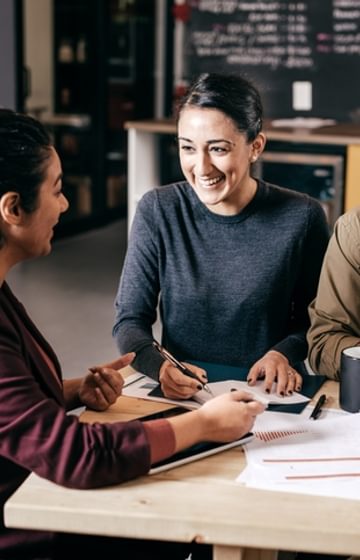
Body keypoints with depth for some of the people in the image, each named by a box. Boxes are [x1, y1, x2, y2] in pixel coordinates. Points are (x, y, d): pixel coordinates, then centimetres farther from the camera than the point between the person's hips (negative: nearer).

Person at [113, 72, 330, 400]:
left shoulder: (302, 218, -5)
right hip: (179, 396, 1)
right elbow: (130, 319, 0)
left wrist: (284, 352, -11)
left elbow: (314, 322, 9)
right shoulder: (158, 211, -3)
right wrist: (159, 365, -19)